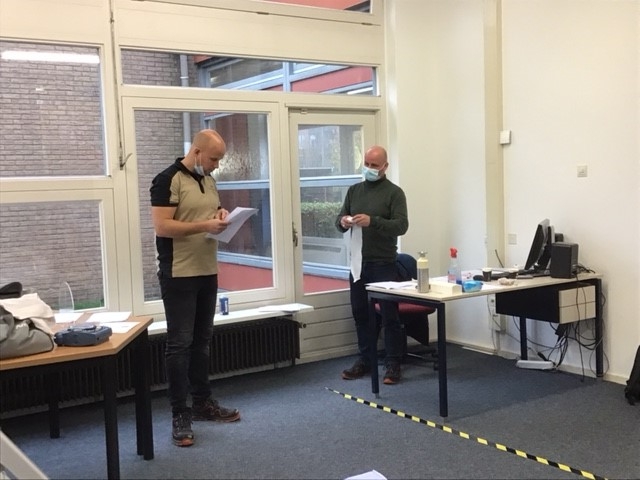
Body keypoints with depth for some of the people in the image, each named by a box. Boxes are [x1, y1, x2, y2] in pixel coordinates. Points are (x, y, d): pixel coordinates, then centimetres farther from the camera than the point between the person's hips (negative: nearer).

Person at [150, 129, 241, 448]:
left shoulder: (209, 181, 13)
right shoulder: (168, 180, -12)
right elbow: (161, 227, -20)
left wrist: (221, 218, 2)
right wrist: (205, 226, -23)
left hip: (207, 272, 8)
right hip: (179, 276, -8)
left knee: (202, 341, 14)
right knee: (179, 344, -2)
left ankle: (203, 403, 24)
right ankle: (179, 414, 5)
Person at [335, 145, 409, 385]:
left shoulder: (394, 192, -4)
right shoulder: (354, 190, 12)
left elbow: (401, 225, -13)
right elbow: (339, 220, 12)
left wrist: (372, 222, -26)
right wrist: (343, 222, -12)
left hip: (383, 264, -5)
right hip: (357, 262, 5)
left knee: (389, 315, 0)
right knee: (360, 313, 11)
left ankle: (393, 364, 7)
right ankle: (364, 360, 22)